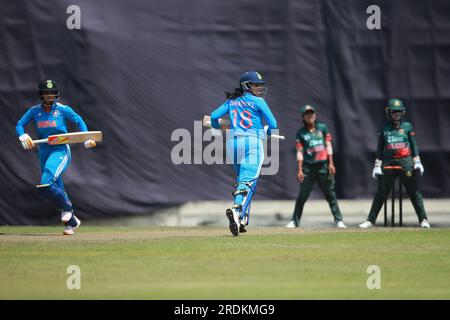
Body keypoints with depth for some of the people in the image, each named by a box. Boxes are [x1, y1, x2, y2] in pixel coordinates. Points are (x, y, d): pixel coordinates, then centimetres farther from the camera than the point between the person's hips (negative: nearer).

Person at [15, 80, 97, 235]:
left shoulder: (63, 109, -7)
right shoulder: (34, 111, 2)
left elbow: (79, 121, 4)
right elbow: (19, 125, 4)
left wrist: (87, 139, -8)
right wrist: (23, 136, -18)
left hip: (61, 150, -5)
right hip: (44, 152, 5)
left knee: (46, 184, -25)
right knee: (57, 190, 8)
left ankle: (67, 208, -3)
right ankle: (71, 222, 20)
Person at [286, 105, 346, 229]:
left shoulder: (322, 128, 8)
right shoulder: (301, 133, 5)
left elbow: (328, 145, 7)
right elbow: (300, 152, 3)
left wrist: (331, 163, 0)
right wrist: (300, 170, -4)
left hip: (323, 166, 0)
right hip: (308, 168, 0)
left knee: (330, 194, 2)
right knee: (302, 196, 0)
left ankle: (339, 220, 3)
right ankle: (295, 221, 7)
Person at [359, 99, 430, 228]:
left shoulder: (407, 127, 7)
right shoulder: (384, 129, 10)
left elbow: (414, 145, 7)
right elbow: (380, 149, 11)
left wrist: (417, 162, -2)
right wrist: (377, 165, 3)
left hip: (405, 161, -1)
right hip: (388, 162, 1)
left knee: (414, 192, -1)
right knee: (380, 193, 2)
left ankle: (423, 219, 2)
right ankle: (370, 220, 5)